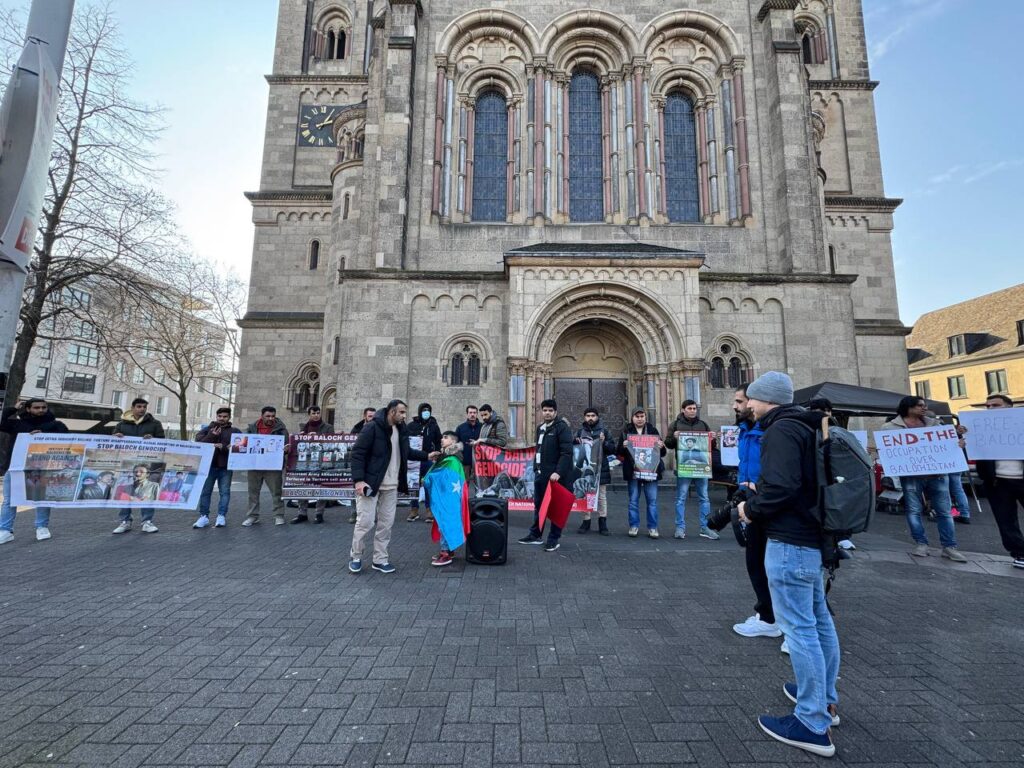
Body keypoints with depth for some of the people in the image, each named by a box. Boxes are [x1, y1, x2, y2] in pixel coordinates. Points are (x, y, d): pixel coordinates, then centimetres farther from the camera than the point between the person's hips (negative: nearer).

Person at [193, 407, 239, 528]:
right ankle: (204, 516, 13)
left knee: (224, 492, 0)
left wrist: (223, 447, -17)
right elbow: (198, 443, -2)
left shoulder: (235, 431, 8)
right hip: (208, 465, 1)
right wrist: (211, 436, -15)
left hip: (226, 467, -1)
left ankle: (221, 516, 6)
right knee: (205, 491, 5)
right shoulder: (207, 430, 11)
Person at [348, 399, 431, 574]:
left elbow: (406, 452, 22)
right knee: (365, 521, -2)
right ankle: (356, 557, 20)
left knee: (386, 523, 9)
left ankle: (380, 559, 22)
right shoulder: (372, 427, -13)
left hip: (391, 486, 6)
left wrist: (426, 456, 13)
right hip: (370, 483, -6)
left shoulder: (401, 430, 8)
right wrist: (359, 480, -22)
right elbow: (357, 453, -15)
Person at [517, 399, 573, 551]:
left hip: (555, 474, -7)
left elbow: (567, 452, -18)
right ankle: (536, 535, 28)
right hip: (540, 473, 7)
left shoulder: (562, 427, -10)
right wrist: (536, 468, 13)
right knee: (538, 504, 15)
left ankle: (554, 539, 15)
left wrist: (558, 472, -24)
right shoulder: (540, 427, 14)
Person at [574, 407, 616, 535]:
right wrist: (575, 441, -9)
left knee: (601, 496, 5)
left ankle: (602, 523, 14)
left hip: (600, 469, -1)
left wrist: (604, 442, -14)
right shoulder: (580, 431, 8)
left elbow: (612, 449, 4)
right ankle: (586, 521, 17)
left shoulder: (604, 431, 5)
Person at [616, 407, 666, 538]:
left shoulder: (653, 430, 7)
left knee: (652, 500, 3)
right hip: (633, 472, 0)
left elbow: (663, 453, 9)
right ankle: (634, 526, 17)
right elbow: (618, 453, 4)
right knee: (633, 500, 6)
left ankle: (652, 527, 13)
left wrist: (661, 447, -13)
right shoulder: (626, 432, 6)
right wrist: (623, 446, -17)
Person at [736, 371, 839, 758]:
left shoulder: (781, 430, -17)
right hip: (812, 535, 11)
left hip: (790, 541, -11)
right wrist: (755, 503, 12)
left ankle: (814, 725, 9)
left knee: (798, 627, -2)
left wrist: (751, 510, -10)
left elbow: (780, 487, -27)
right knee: (817, 619, 20)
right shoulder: (803, 426, 14)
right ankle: (825, 699, 35)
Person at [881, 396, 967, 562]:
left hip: (937, 473, 4)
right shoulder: (890, 426, -1)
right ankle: (921, 543, 16)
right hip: (911, 475, -3)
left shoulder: (933, 423, 14)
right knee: (914, 510, 4)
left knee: (944, 511, 7)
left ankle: (949, 546, 16)